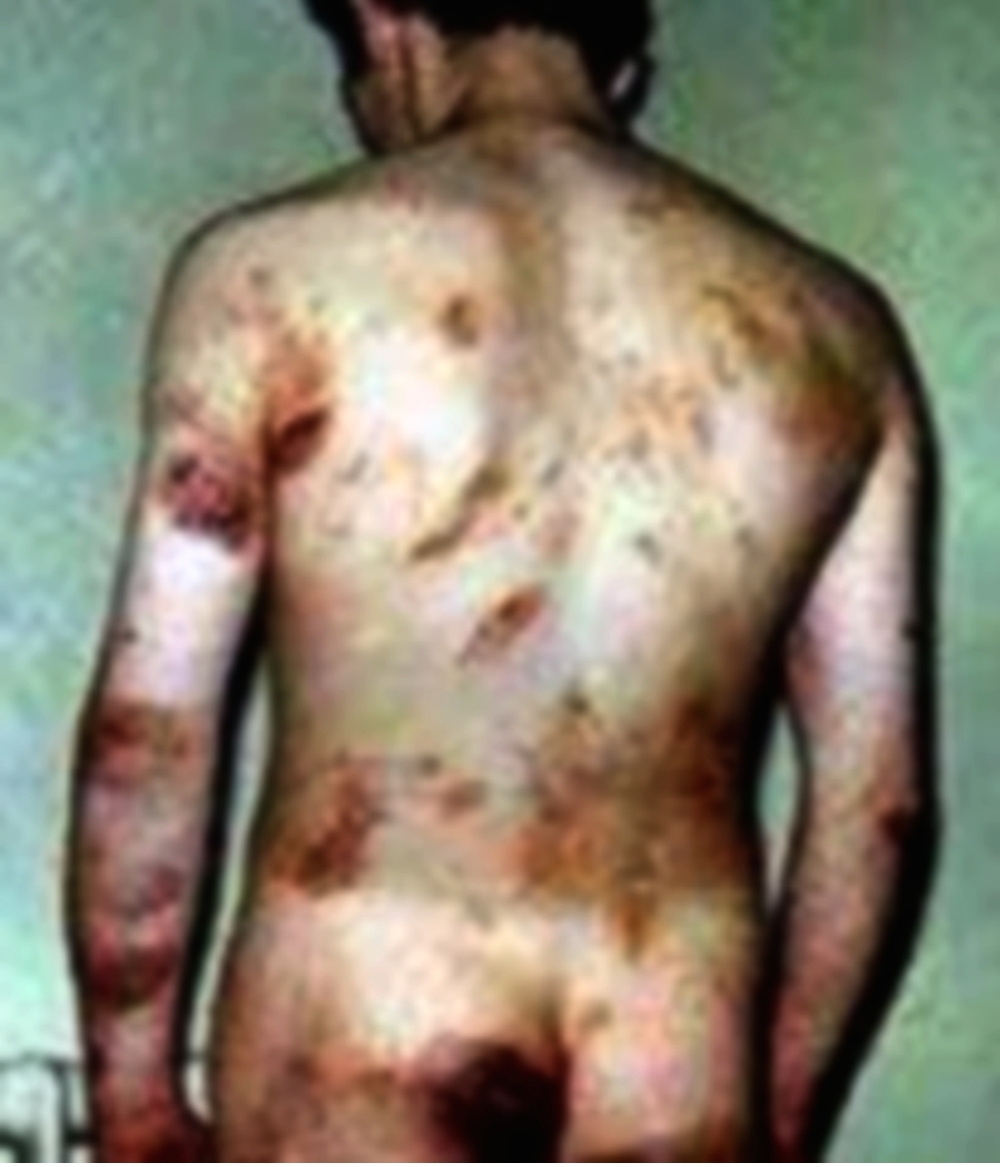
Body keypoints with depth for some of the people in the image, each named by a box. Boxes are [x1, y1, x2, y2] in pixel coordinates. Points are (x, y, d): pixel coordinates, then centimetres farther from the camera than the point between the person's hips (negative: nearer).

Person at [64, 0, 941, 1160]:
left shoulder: (277, 272, -4)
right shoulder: (829, 324, 6)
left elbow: (147, 730, -5)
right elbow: (877, 799, 8)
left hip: (360, 1043, -3)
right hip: (679, 1063, 4)